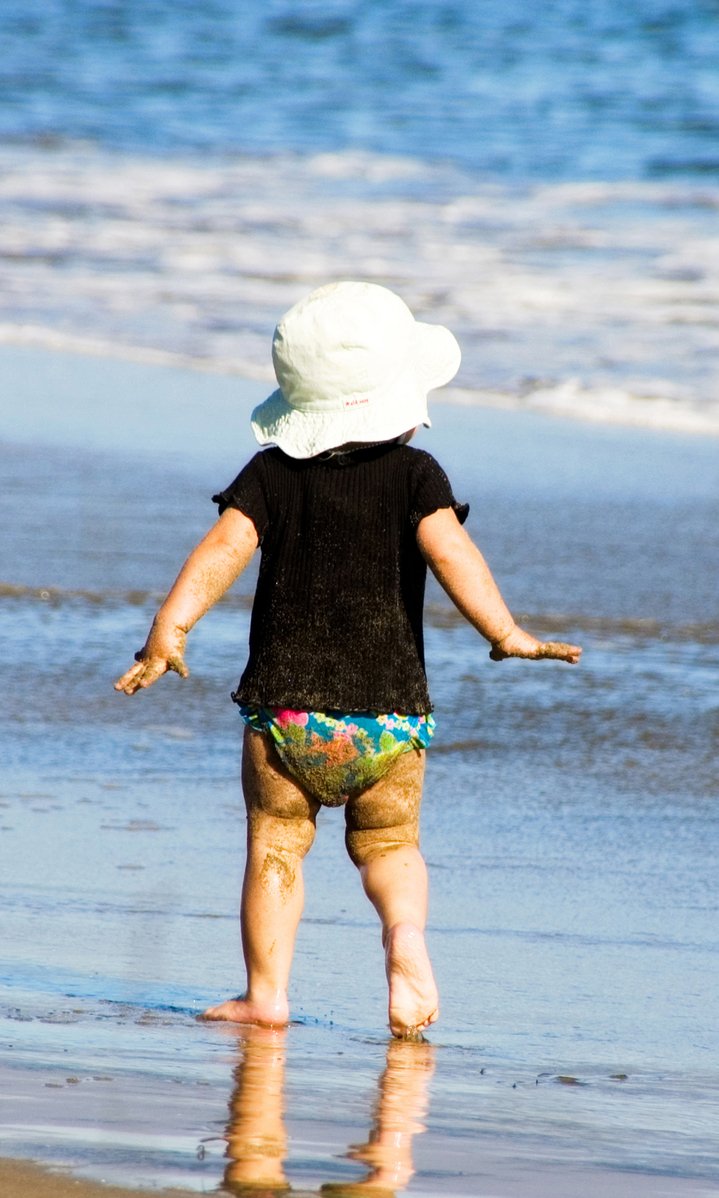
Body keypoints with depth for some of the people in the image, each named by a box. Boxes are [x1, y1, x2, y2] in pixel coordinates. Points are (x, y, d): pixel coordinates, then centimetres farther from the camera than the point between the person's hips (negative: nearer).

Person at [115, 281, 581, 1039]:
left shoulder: (270, 475, 3)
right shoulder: (415, 474, -1)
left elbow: (225, 546, -10)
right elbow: (448, 549, -16)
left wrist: (171, 626, -19)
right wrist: (503, 633, -21)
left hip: (284, 705, 0)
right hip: (390, 707, 0)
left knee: (275, 844, 9)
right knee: (389, 842, 15)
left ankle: (266, 991, 0)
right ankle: (404, 930, -13)